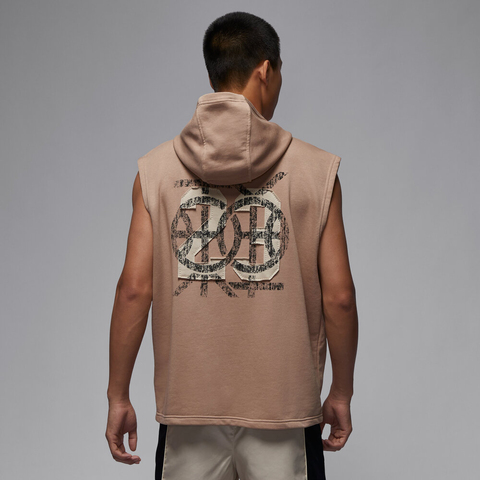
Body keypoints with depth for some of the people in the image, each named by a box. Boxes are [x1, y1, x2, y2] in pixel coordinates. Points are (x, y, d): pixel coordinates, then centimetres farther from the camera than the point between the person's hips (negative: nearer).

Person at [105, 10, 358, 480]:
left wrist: (118, 396, 4)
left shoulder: (157, 168, -1)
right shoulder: (314, 169, -5)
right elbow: (339, 295, -5)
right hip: (285, 404, -1)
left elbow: (134, 289, -5)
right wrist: (341, 393, 8)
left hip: (189, 407, 2)